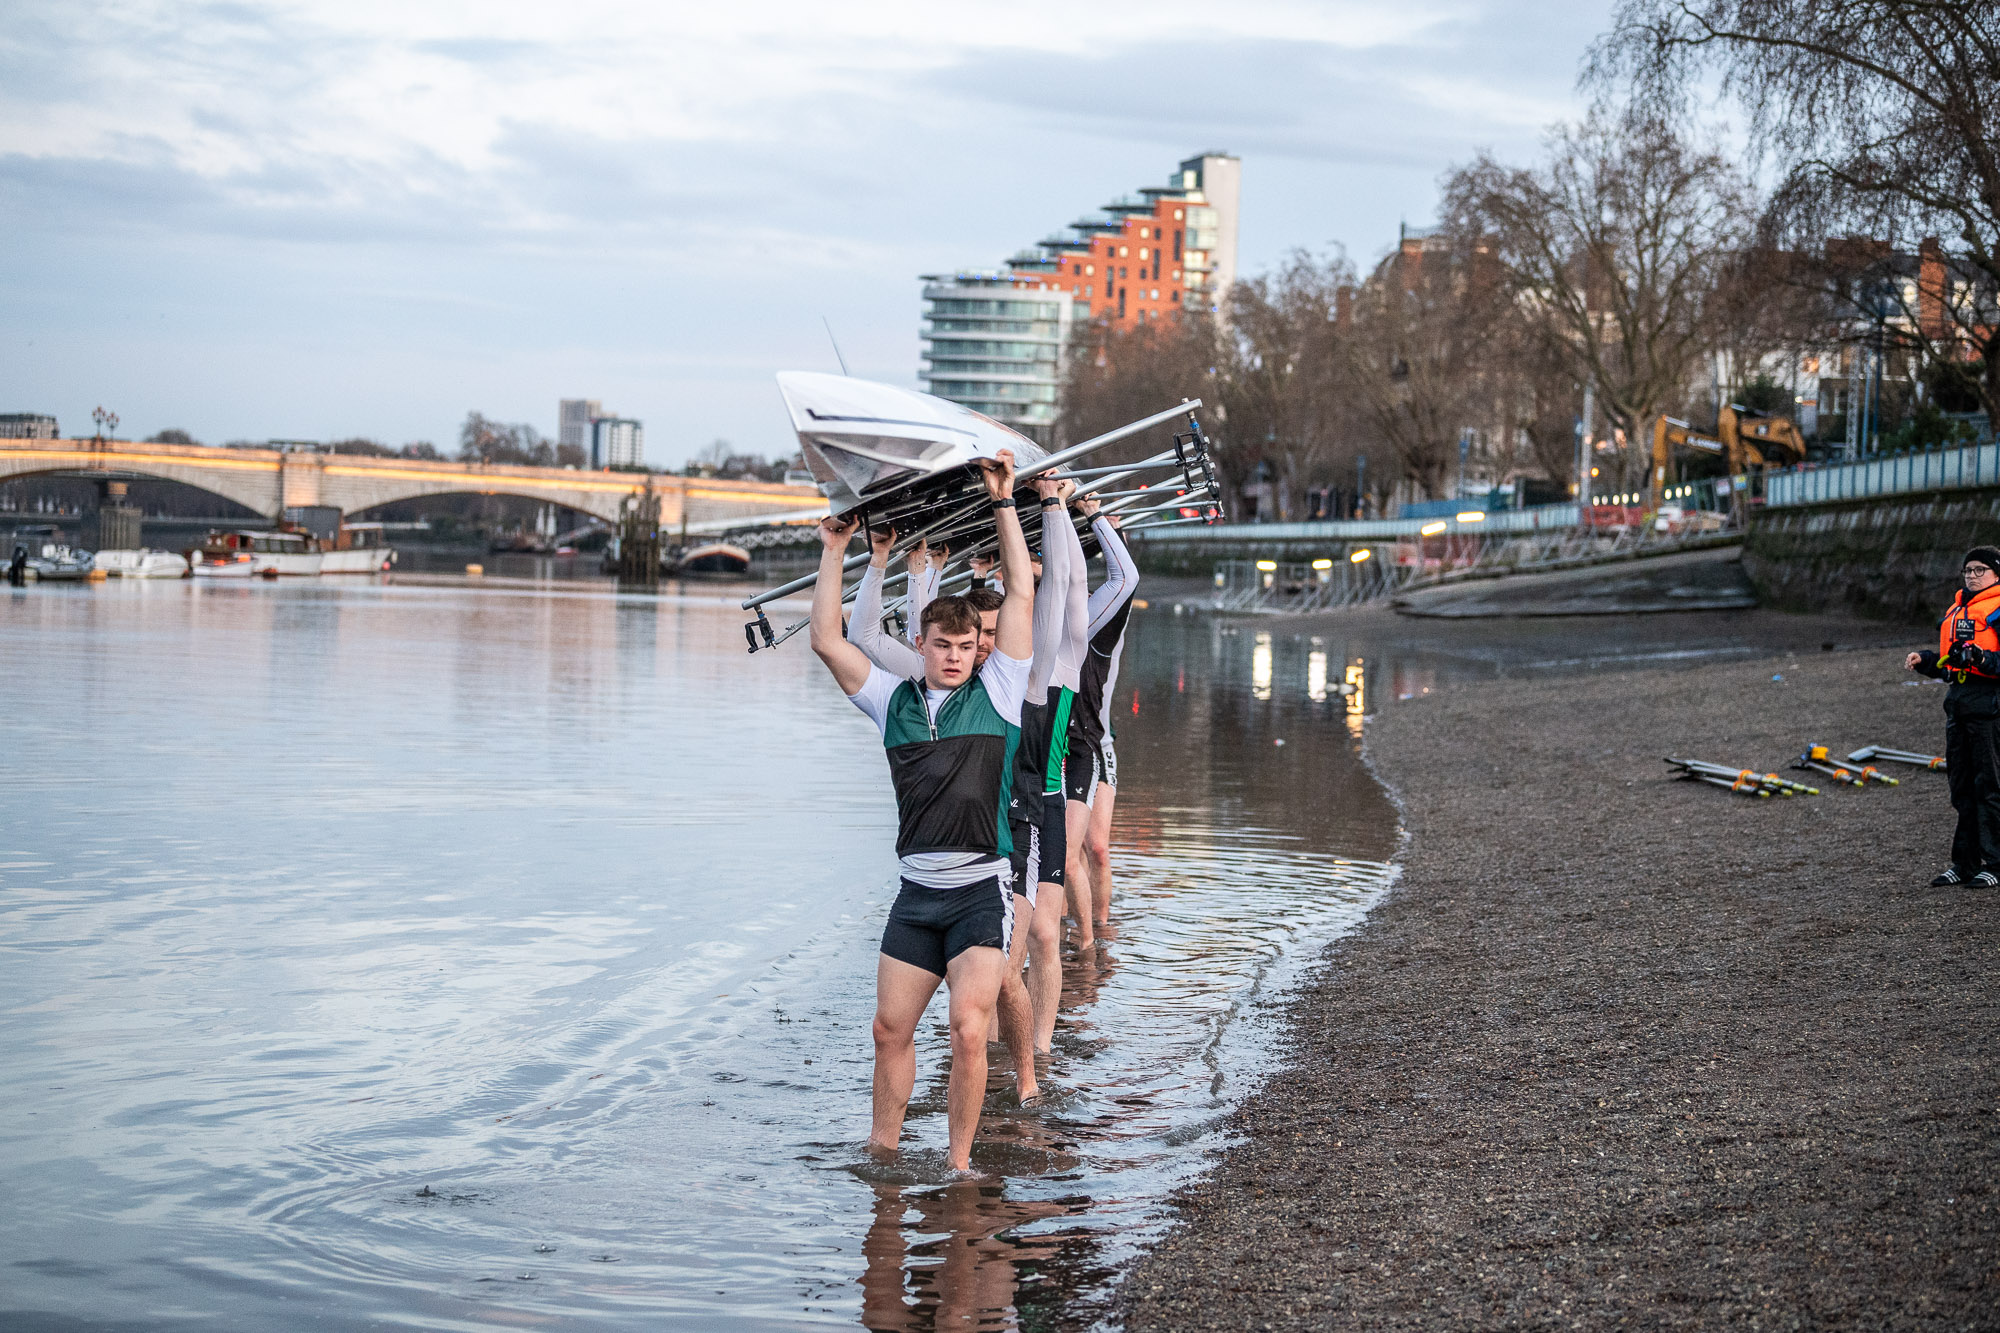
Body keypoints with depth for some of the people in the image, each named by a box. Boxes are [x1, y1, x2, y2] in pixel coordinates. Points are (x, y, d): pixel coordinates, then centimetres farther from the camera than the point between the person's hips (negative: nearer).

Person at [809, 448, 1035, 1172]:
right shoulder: (894, 700, 11)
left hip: (981, 893, -3)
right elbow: (827, 640, 8)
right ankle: (881, 1149, 18)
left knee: (968, 1029, -11)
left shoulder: (996, 693, 3)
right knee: (891, 1028, 5)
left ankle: (958, 1162, -1)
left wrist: (1002, 501, 0)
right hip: (917, 894, 3)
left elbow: (1022, 595, 0)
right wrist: (834, 552, 8)